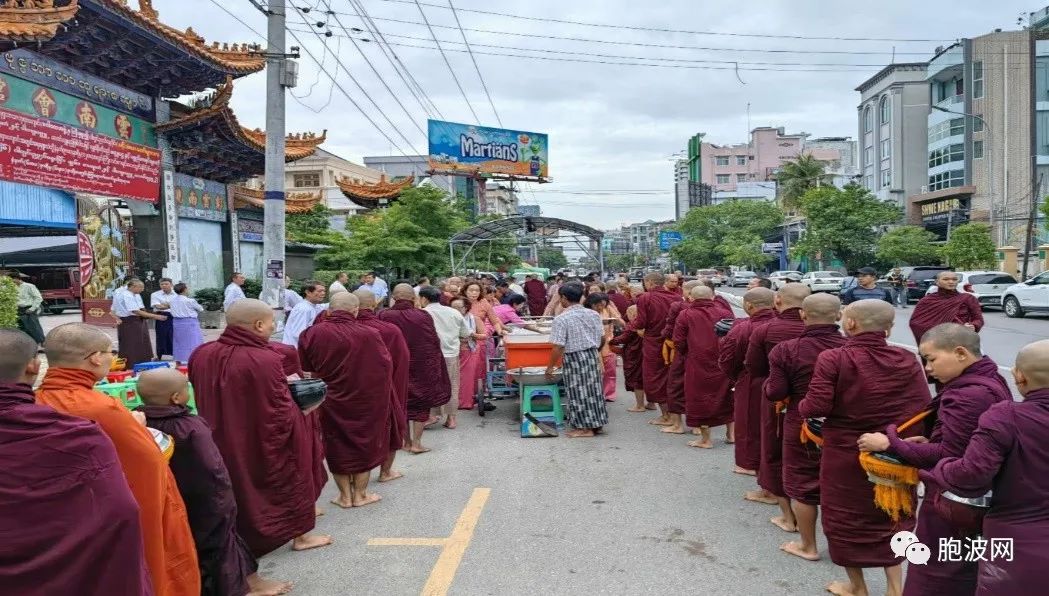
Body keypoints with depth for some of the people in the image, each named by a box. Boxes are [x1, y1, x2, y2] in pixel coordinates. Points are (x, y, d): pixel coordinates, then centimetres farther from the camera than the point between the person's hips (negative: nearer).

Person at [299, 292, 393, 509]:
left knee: (337, 447, 16)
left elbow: (303, 371, -1)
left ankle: (345, 495, 25)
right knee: (364, 445, 16)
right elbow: (387, 367, -5)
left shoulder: (312, 334, -11)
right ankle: (360, 494, 26)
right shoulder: (369, 335, -17)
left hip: (330, 403, 1)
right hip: (365, 402, -1)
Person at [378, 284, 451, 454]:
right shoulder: (424, 316, -12)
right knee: (421, 405, 11)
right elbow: (435, 344, -5)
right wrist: (435, 368, 8)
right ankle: (416, 442, 9)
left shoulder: (383, 316, -11)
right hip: (423, 368, -1)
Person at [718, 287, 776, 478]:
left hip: (750, 384, -4)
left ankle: (750, 464, 22)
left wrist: (736, 378, 5)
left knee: (750, 424, 13)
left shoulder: (742, 328, -20)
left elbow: (726, 361, -12)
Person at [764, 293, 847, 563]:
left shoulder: (786, 350, -18)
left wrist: (770, 383, 6)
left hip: (802, 427, -3)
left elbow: (775, 393, -15)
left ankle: (808, 546, 26)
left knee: (802, 485, 14)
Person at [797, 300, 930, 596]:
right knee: (891, 517, 21)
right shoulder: (907, 359, -5)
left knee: (846, 517, 16)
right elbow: (923, 406, -4)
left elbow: (817, 407, -21)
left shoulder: (832, 358, -17)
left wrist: (801, 406, 0)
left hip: (845, 453, -3)